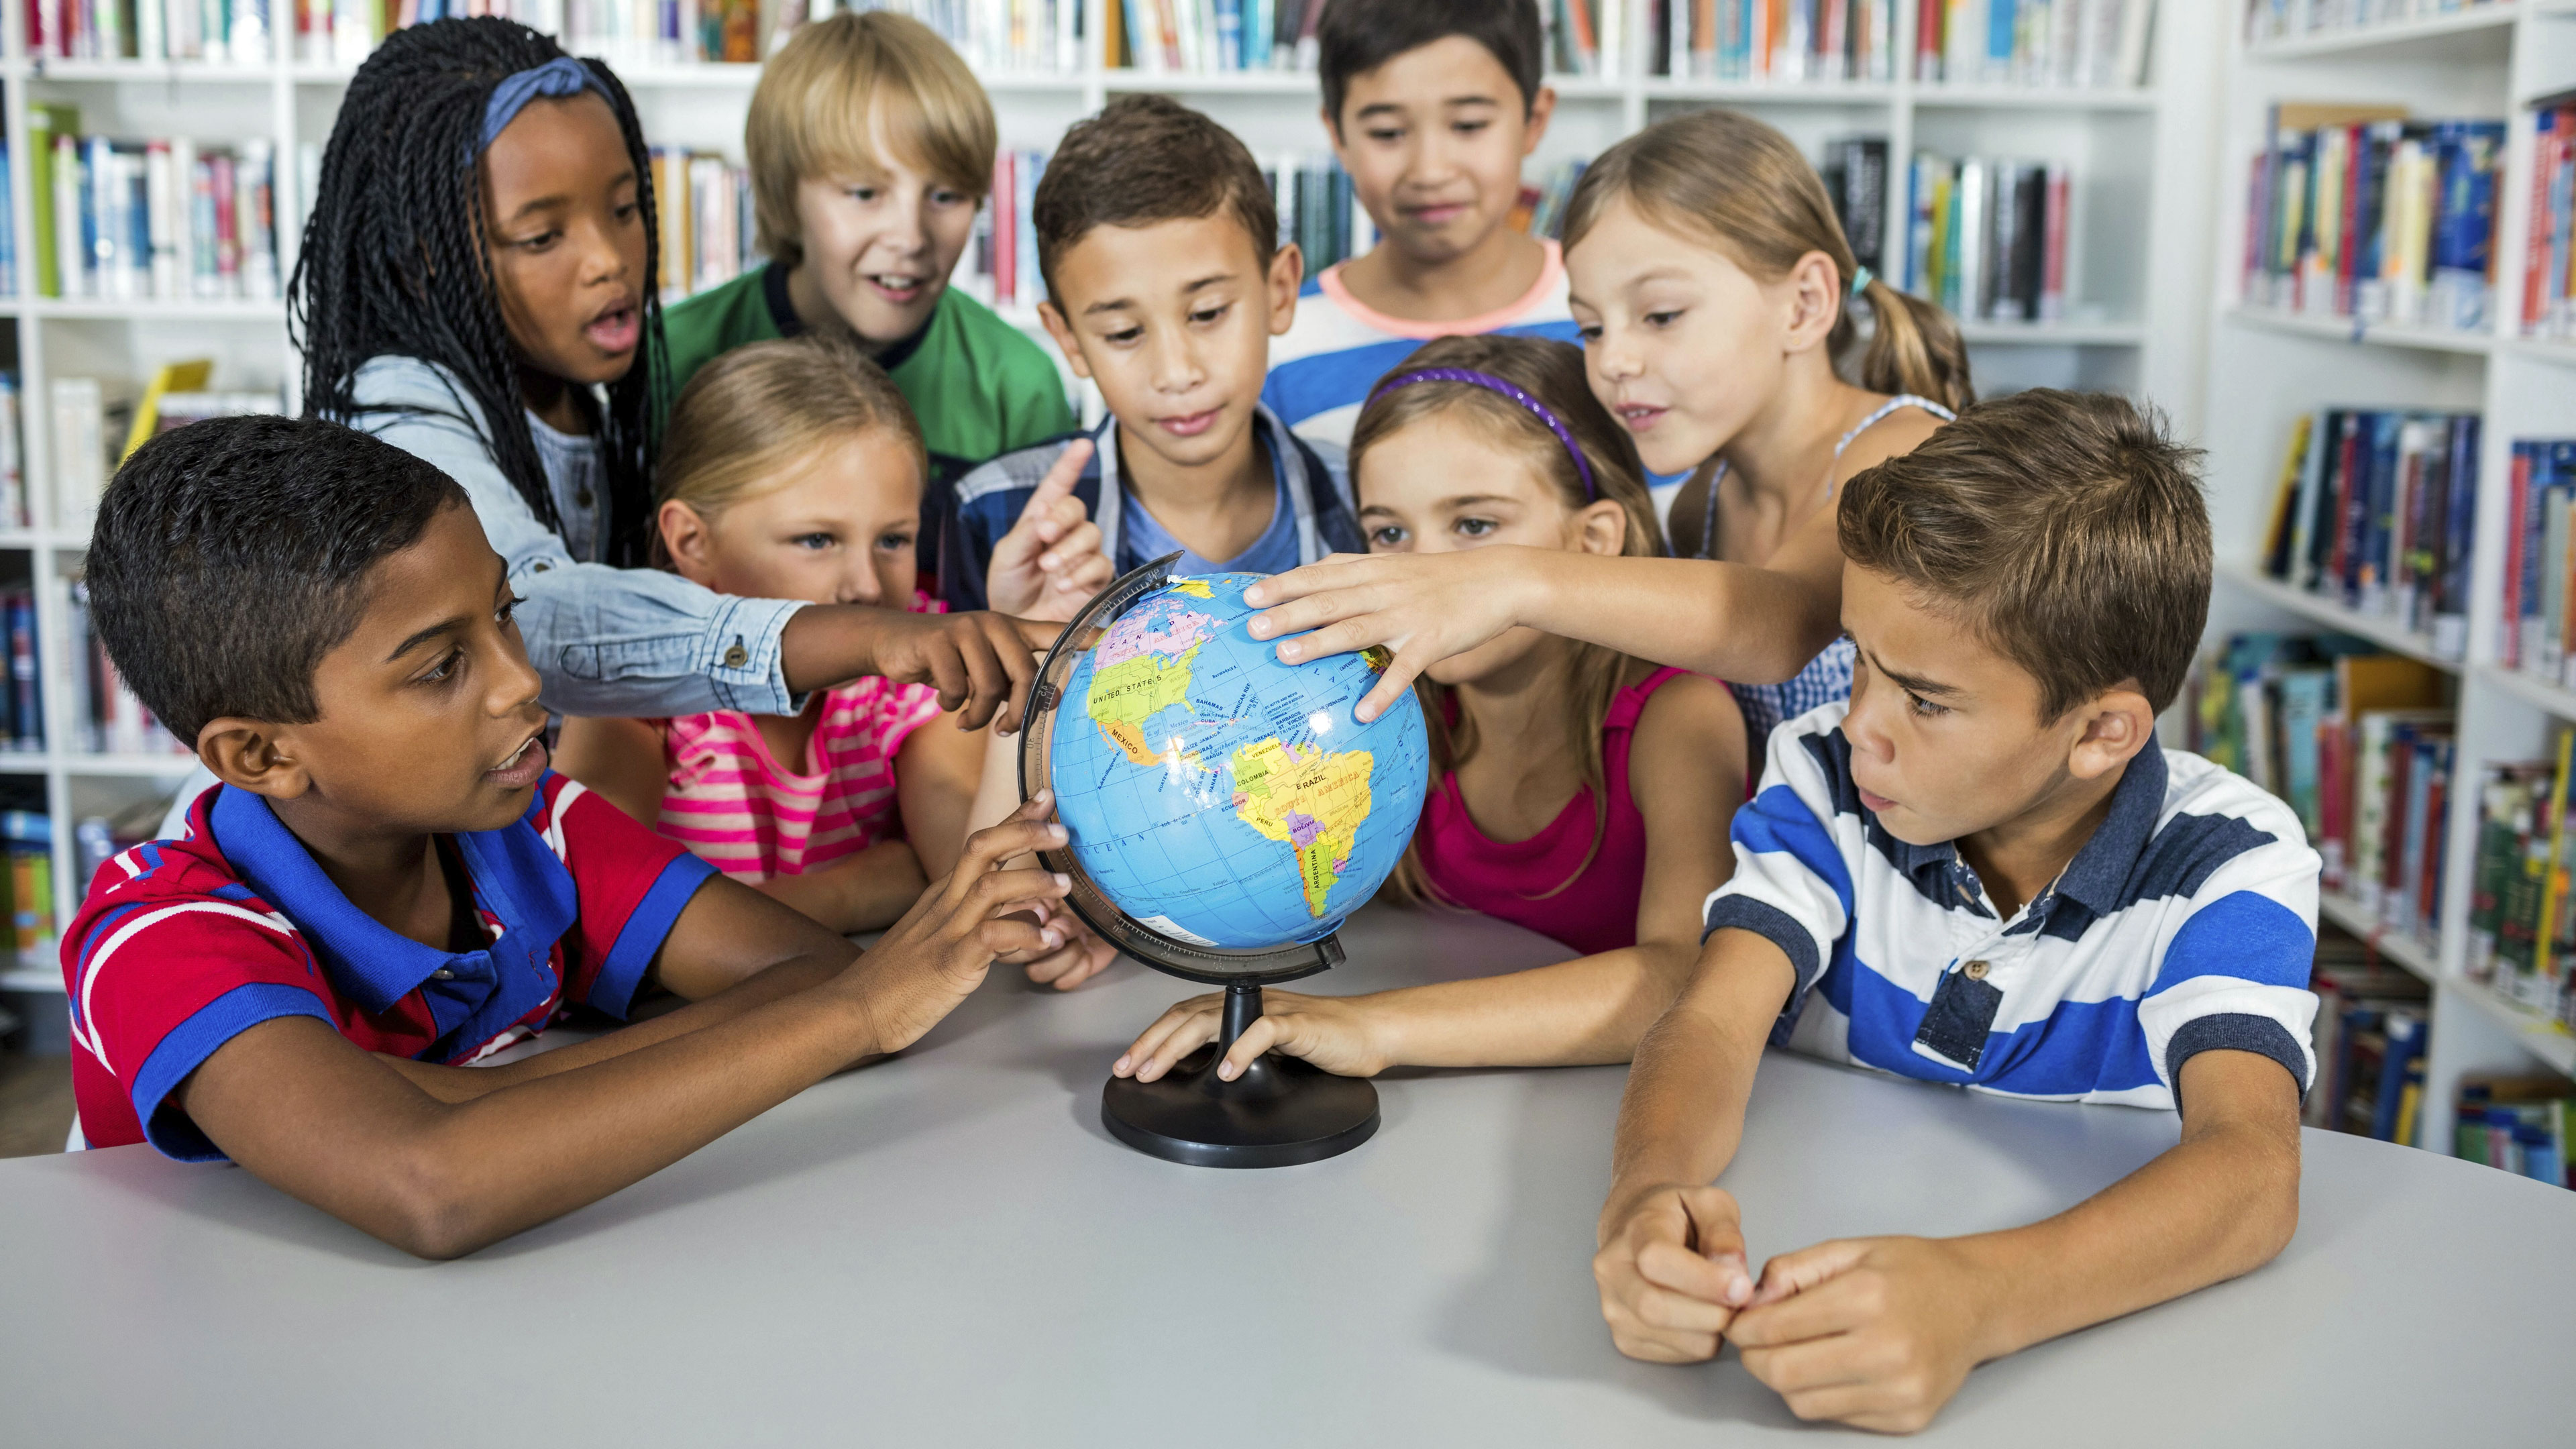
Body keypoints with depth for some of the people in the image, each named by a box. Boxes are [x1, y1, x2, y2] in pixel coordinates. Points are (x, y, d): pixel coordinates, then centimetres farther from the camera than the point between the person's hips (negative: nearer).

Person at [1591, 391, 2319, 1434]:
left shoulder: (2229, 862, -12)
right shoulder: (1825, 774, -4)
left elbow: (2251, 1166, -26)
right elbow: (1714, 1023, -14)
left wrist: (1977, 1298, -44)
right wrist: (1647, 1194, -37)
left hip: (2093, 1319, -1)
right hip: (1816, 1265, 2)